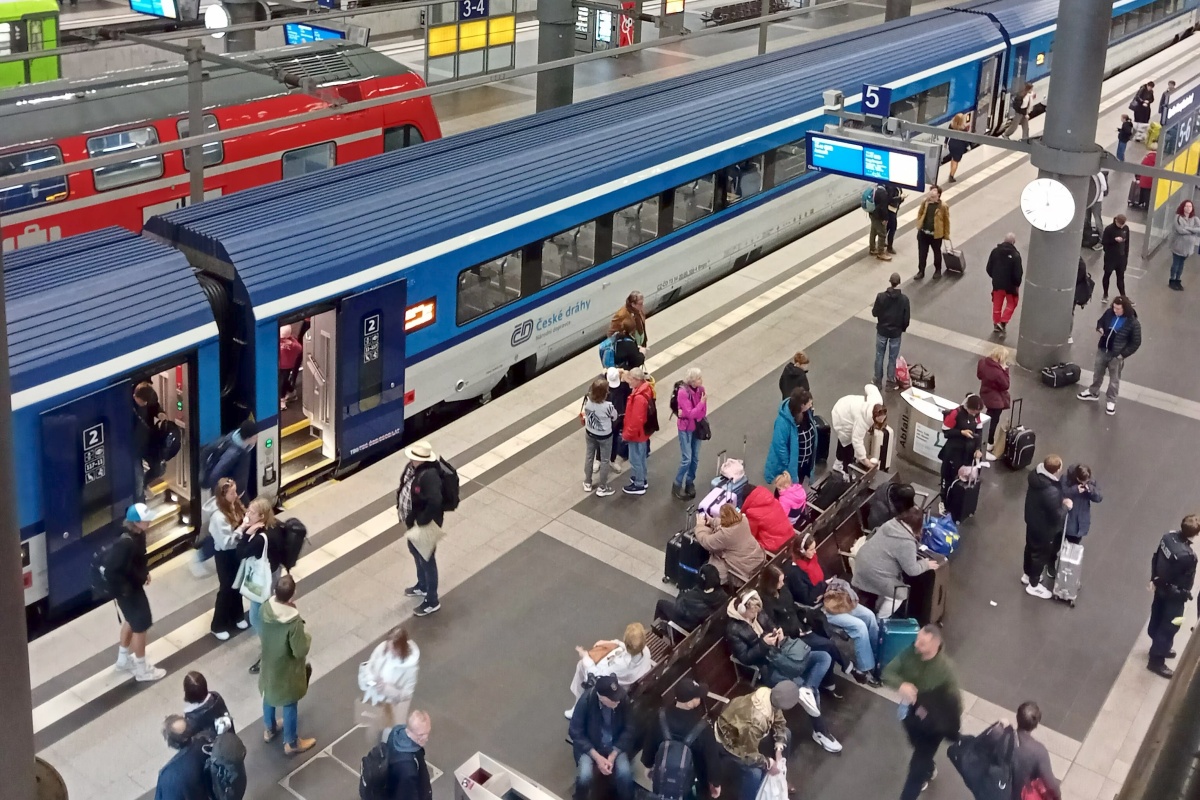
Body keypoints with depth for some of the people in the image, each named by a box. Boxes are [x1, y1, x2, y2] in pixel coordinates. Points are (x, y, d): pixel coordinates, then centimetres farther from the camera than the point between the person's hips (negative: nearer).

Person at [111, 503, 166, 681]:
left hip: (134, 585, 9)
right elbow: (111, 571, -32)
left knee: (131, 620, 26)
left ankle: (123, 658, 46)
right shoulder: (125, 543, -34)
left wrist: (145, 572, 8)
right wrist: (125, 588, -24)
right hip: (127, 590, -9)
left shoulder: (138, 535, -6)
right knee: (141, 625, 5)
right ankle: (142, 670, 21)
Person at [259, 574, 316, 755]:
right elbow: (300, 651, -26)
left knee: (269, 697, 31)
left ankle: (270, 729, 56)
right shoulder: (294, 621, -37)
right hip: (286, 671, -6)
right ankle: (291, 743, 39)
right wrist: (308, 638, -9)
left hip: (269, 664, 6)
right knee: (290, 706, 18)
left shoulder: (265, 608, -19)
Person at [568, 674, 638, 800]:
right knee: (585, 776, -26)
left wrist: (613, 755, -17)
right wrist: (597, 757, -22)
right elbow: (576, 733, -15)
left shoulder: (623, 698, -21)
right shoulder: (585, 701, -26)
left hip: (616, 745, 1)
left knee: (625, 773, -24)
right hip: (589, 746, -1)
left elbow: (629, 730, -8)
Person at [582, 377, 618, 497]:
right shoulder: (608, 406, -34)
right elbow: (614, 418, -14)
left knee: (589, 457, 24)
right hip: (604, 436, -4)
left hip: (589, 433, 4)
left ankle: (587, 483, 41)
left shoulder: (587, 400, -23)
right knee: (604, 461, 16)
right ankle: (602, 488, 29)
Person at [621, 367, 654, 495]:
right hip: (642, 432, 9)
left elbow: (636, 420, -30)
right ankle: (641, 479, 41)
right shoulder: (645, 389, -3)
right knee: (641, 457, 25)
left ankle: (639, 485, 21)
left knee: (635, 459, 7)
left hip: (636, 434, -9)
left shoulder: (639, 398, -34)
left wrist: (627, 434, -17)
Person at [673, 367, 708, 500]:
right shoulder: (683, 392, -24)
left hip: (697, 427, 6)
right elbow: (690, 413, -24)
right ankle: (677, 486, 10)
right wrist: (702, 402, -26)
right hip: (686, 428, -6)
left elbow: (702, 411, -4)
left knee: (695, 458, 12)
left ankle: (689, 483, 29)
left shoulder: (700, 389, -5)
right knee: (686, 459, -5)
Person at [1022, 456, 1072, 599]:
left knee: (1031, 547, 29)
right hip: (1044, 527, -8)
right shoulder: (1051, 492, -42)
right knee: (1041, 554, 16)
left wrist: (1060, 501, 0)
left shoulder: (1036, 475, -15)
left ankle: (1028, 575, 53)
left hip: (1032, 519, 8)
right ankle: (1033, 585, 37)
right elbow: (1056, 515, -28)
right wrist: (1066, 506, -12)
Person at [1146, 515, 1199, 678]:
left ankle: (1158, 648, 49)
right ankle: (1156, 661, 24)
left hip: (1161, 587, 8)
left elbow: (1155, 557, -1)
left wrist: (1154, 578, 8)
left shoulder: (1169, 536, -16)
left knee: (1158, 617, 26)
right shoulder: (1186, 556, -38)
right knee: (1169, 626, 10)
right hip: (1174, 594, -8)